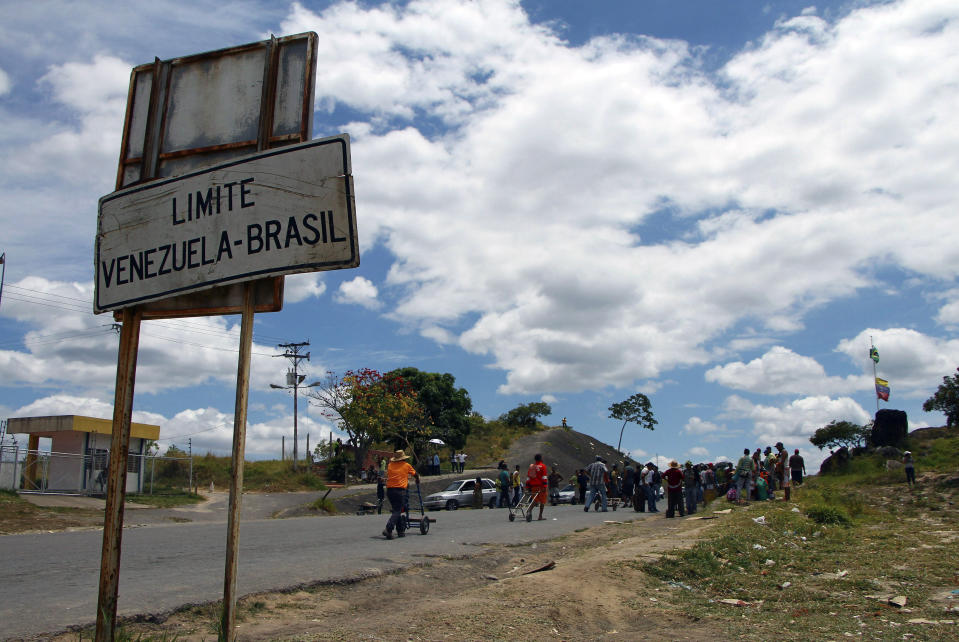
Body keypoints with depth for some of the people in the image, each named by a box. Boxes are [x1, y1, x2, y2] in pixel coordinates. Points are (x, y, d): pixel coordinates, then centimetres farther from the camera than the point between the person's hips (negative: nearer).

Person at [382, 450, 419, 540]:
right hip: (400, 490, -4)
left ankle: (400, 530, 19)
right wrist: (417, 482, 44)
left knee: (396, 510, 16)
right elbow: (415, 474, 22)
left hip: (389, 490, 4)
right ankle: (388, 529, -21)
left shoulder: (390, 465, 14)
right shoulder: (406, 465, 8)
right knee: (397, 511, -5)